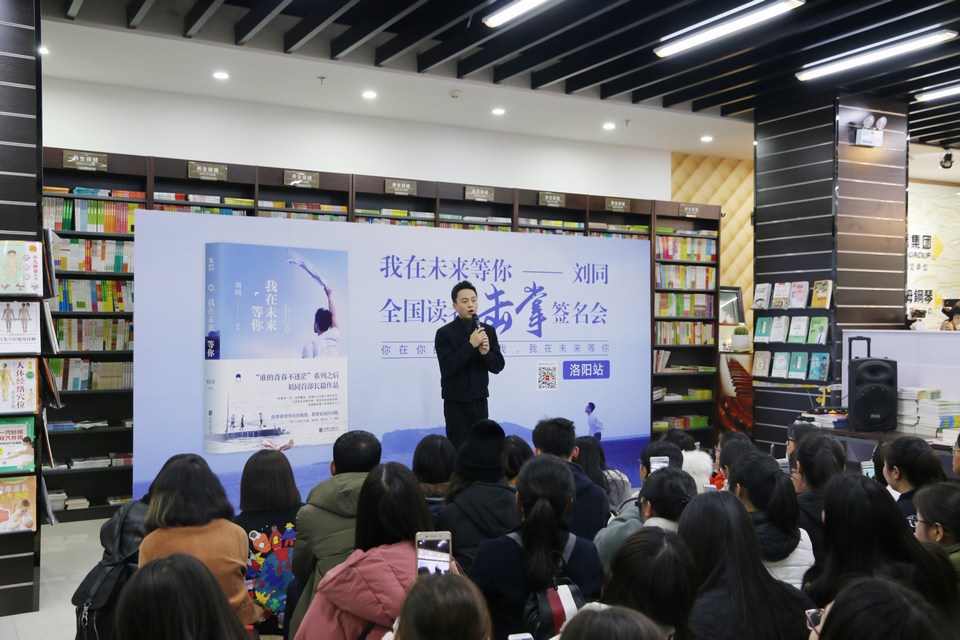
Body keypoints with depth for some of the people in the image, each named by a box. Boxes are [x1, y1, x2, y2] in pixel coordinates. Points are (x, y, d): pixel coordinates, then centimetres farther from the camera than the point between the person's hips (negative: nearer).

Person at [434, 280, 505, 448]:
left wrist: (485, 353, -16)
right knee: (458, 449, 0)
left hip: (479, 400, 4)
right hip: (455, 401, -3)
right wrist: (471, 345, -22)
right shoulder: (444, 333, -7)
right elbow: (447, 367, -17)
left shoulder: (488, 331, 5)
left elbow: (498, 366, 4)